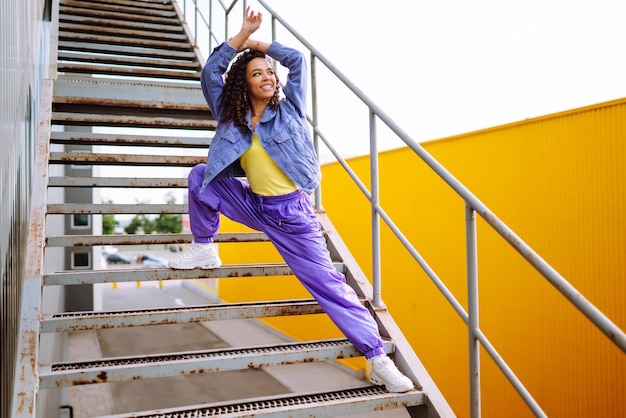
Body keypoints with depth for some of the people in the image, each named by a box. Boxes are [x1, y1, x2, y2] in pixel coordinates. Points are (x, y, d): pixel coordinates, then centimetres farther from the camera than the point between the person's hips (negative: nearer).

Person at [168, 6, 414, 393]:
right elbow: (211, 71, -1)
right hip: (253, 205, 4)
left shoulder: (289, 108, -3)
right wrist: (243, 34, -6)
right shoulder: (231, 116, 4)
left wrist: (257, 43, 4)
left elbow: (297, 59, -7)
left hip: (292, 213, -3)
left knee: (329, 284, -6)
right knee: (201, 176, -5)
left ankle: (379, 358, 1)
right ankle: (205, 249, 7)